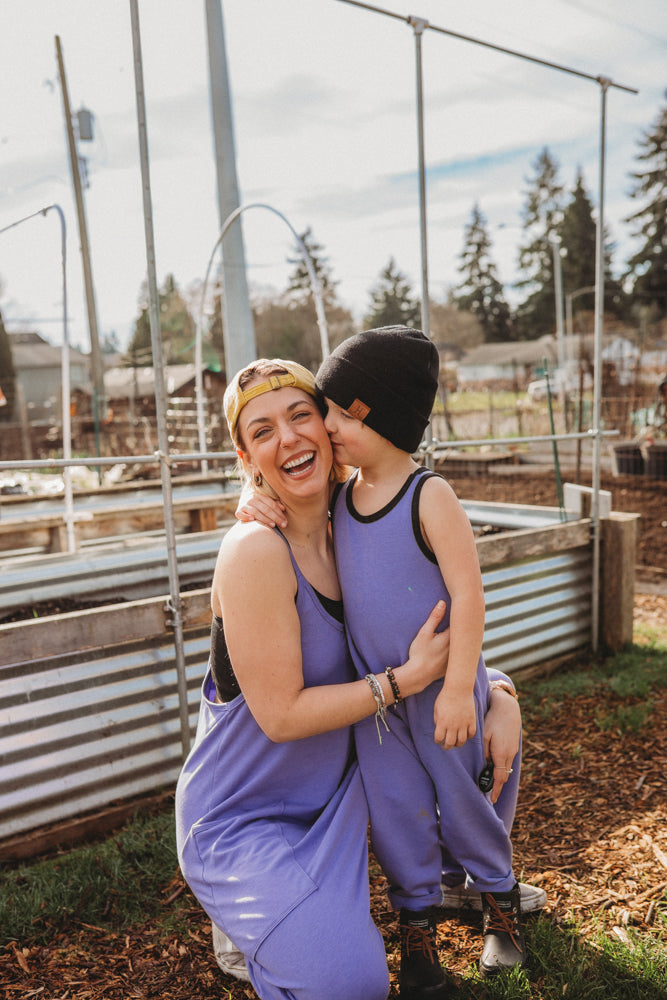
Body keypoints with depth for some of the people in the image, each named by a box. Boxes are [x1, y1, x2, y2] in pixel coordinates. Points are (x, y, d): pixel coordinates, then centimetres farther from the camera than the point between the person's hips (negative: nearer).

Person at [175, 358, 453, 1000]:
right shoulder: (255, 550, -25)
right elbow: (280, 714, -23)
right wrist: (406, 678, -21)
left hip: (325, 798, 7)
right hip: (239, 820, -7)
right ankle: (244, 929, 13)